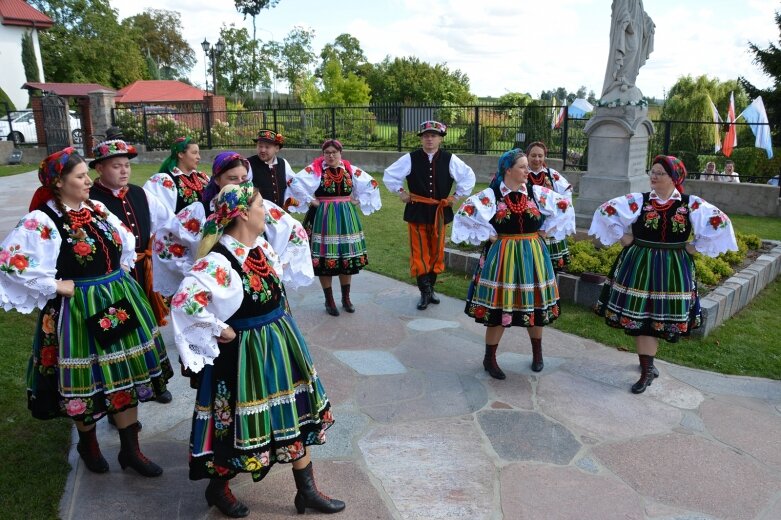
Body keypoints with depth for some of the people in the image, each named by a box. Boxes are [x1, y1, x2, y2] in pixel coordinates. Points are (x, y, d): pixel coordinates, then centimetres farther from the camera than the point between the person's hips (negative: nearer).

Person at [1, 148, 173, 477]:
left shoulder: (97, 210, 6)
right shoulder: (42, 220, -14)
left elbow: (126, 243, 22)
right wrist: (54, 286, -17)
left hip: (118, 302, 6)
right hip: (79, 310, -6)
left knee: (126, 374, 11)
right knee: (88, 380, 9)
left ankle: (130, 449, 25)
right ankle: (88, 443, 37)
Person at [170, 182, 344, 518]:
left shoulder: (261, 246, 1)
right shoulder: (219, 261, -25)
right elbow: (184, 302, -32)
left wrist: (273, 321, 12)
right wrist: (219, 330, -20)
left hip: (278, 343, 8)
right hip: (246, 352, -8)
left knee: (295, 413, 15)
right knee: (243, 423, 9)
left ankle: (306, 490, 31)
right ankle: (218, 488, 37)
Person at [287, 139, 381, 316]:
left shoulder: (351, 170, 5)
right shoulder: (314, 169, -7)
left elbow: (371, 184, 12)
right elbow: (294, 183, -17)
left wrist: (358, 201, 4)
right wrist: (309, 201, -14)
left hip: (346, 219, 4)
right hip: (323, 218, -3)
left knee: (348, 257, 8)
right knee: (324, 258, -1)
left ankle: (346, 298, 23)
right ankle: (329, 300, 14)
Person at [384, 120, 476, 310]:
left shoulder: (449, 159, -2)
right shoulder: (410, 159, -4)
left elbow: (468, 176, 7)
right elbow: (390, 175, 4)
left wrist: (457, 196, 5)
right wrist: (401, 193, 2)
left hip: (440, 212, 2)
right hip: (417, 211, -1)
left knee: (436, 252, 10)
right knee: (419, 253, -2)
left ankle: (430, 289, 24)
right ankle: (425, 292, 6)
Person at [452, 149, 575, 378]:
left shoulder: (537, 192, 1)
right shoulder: (491, 194, -9)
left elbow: (565, 205, 12)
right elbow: (465, 212, -14)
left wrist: (545, 231, 7)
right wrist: (488, 235, -9)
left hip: (532, 255, 4)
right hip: (503, 256, -3)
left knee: (535, 304, 12)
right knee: (499, 306, 1)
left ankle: (537, 353, 36)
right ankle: (490, 359, 18)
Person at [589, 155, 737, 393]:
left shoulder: (691, 204, -3)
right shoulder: (638, 200, -5)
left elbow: (720, 222, -1)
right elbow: (606, 210, -4)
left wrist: (696, 247, -3)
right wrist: (622, 236, -4)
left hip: (672, 270, 1)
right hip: (640, 266, 0)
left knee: (661, 316, 7)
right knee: (641, 315, 1)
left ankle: (647, 364, 22)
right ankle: (647, 370, 14)